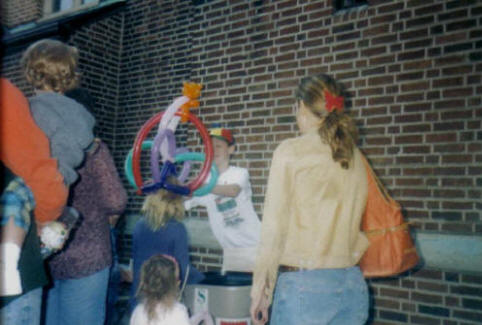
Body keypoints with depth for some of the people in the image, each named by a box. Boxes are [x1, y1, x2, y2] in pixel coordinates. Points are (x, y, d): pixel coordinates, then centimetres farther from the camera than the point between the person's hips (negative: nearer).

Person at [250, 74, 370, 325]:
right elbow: (361, 226, 10)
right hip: (353, 287, 6)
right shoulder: (355, 157, 7)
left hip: (304, 285, -5)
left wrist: (260, 292, -3)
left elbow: (274, 228, -9)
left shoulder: (291, 151, -9)